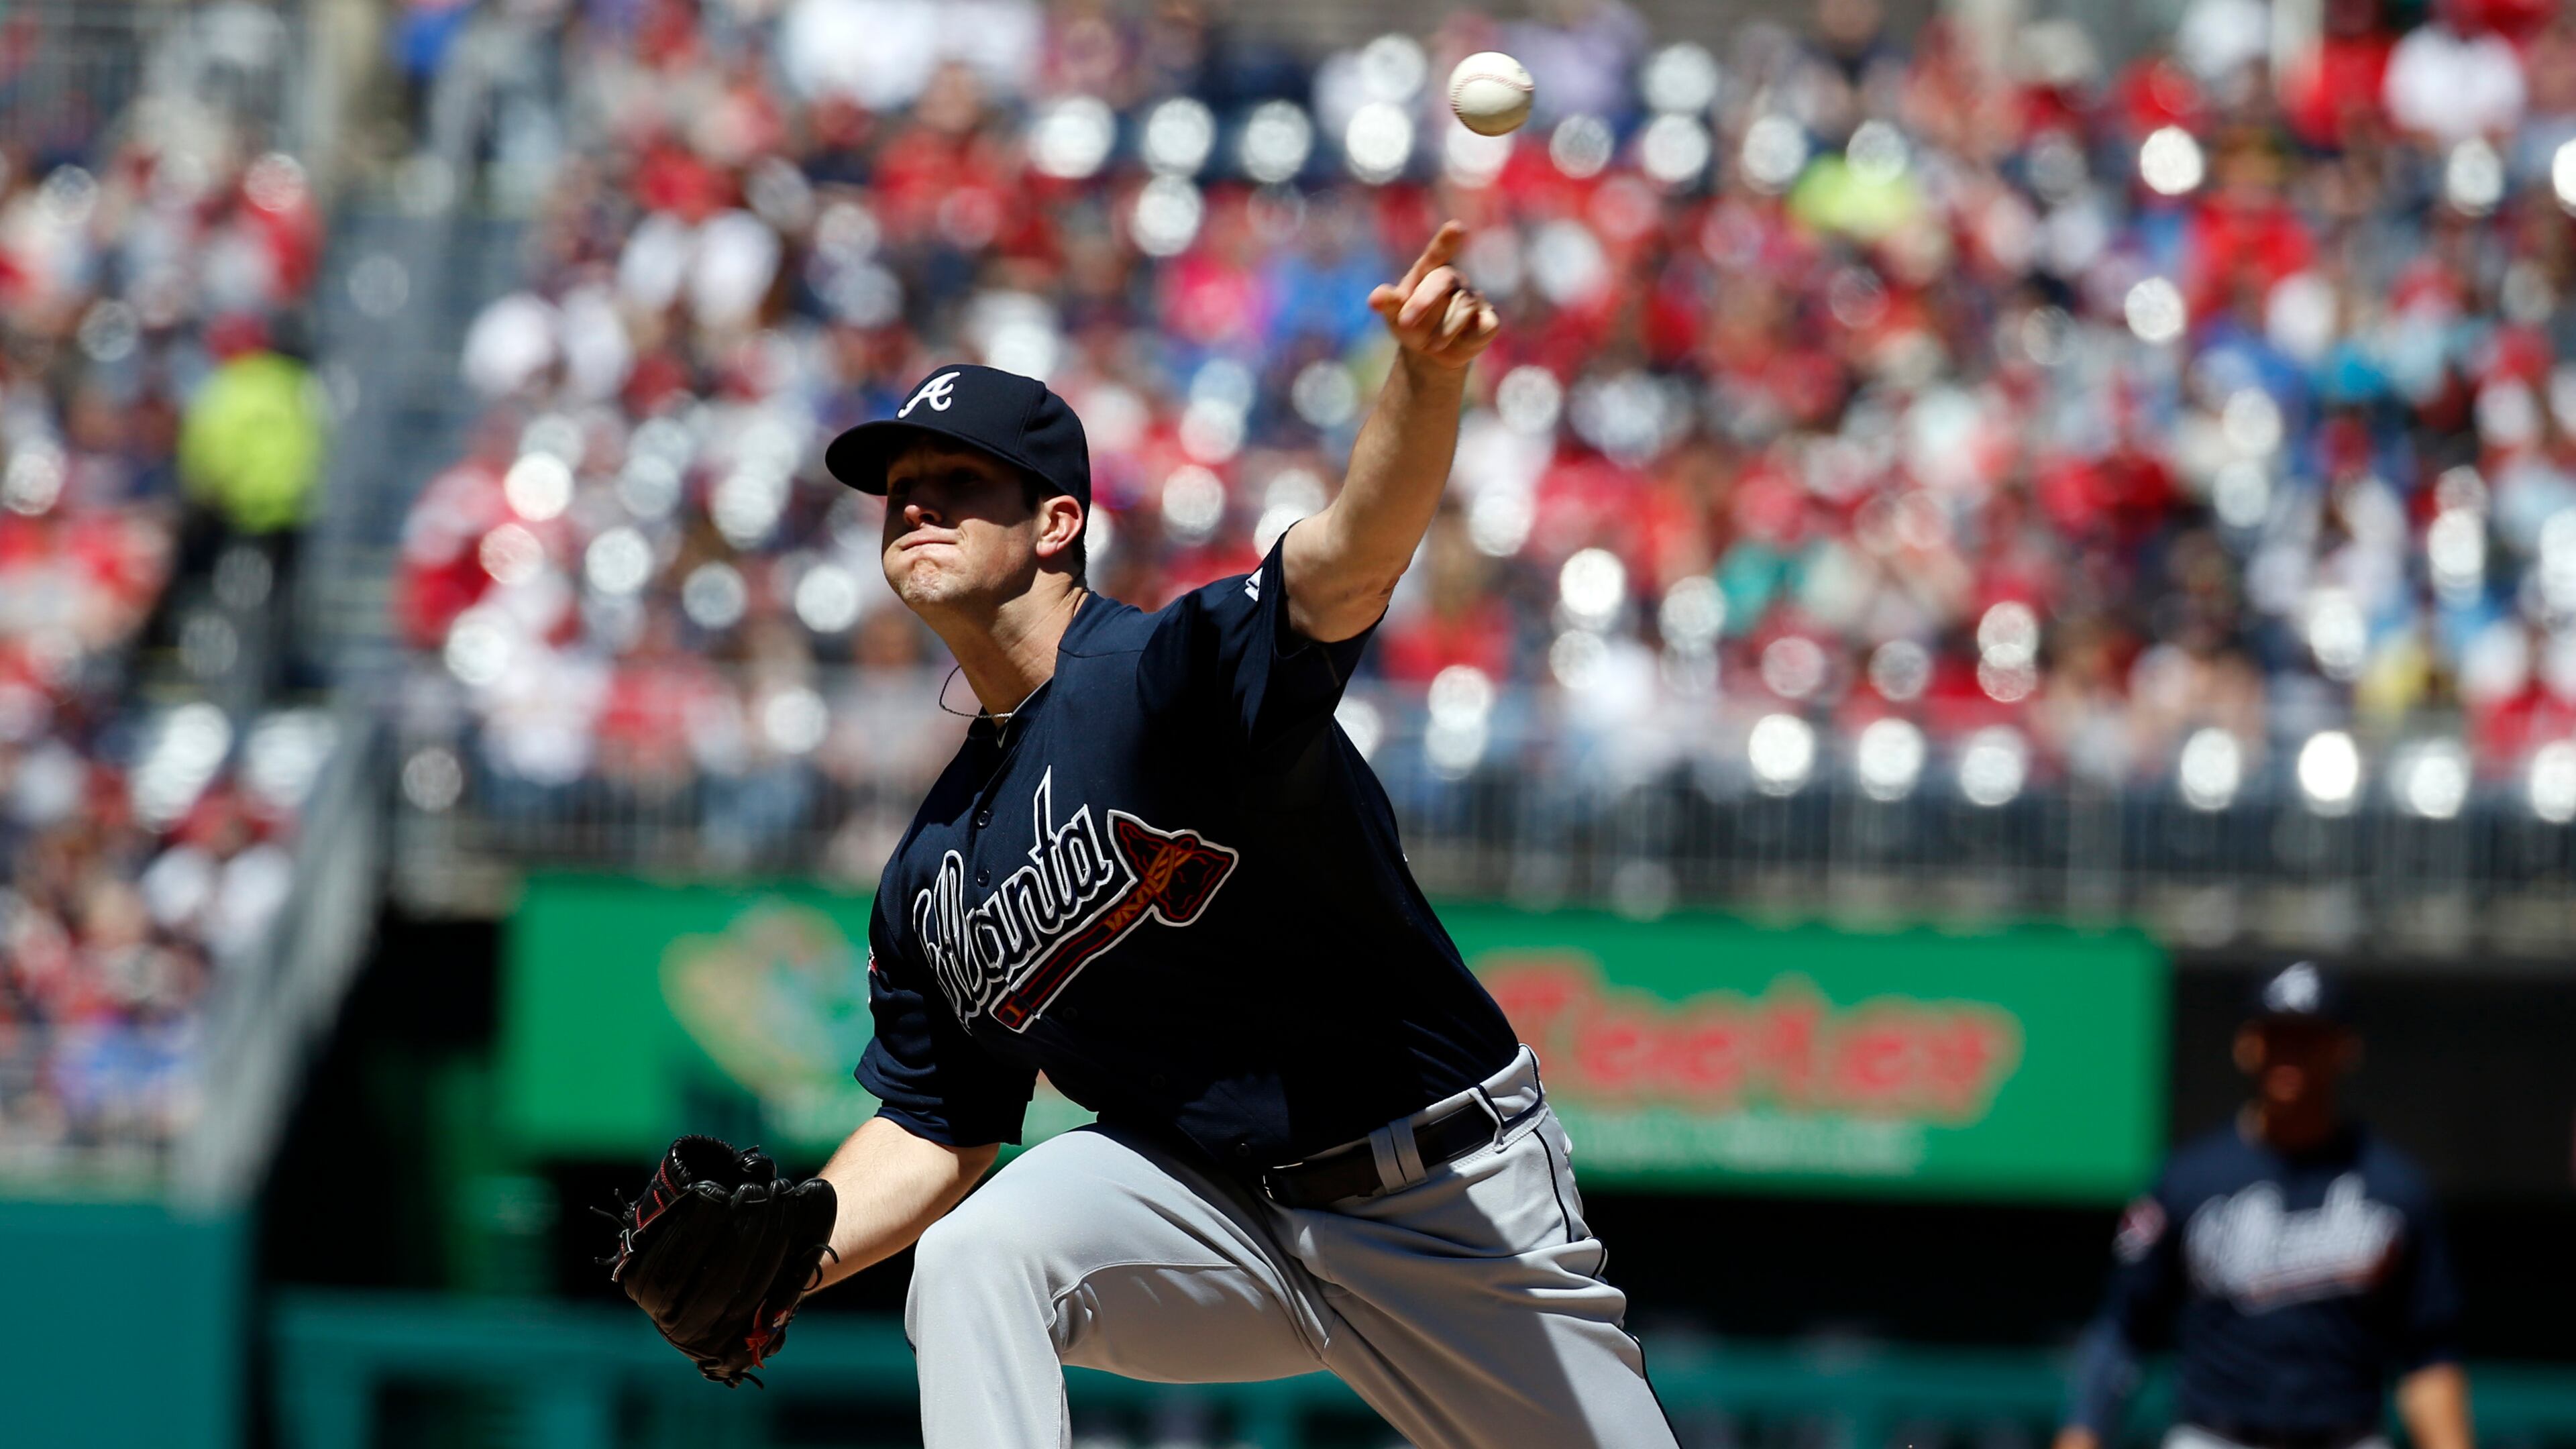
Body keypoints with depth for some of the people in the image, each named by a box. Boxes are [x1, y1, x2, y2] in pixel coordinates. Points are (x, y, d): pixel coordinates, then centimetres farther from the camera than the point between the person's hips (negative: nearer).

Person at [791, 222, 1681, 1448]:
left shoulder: (1178, 666, -18)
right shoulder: (929, 880, 2)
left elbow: (1351, 562, -38)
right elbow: (930, 1135, 12)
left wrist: (1427, 378, -58)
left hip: (1455, 1202, -4)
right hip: (1215, 1197, 4)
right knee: (973, 1259, -23)